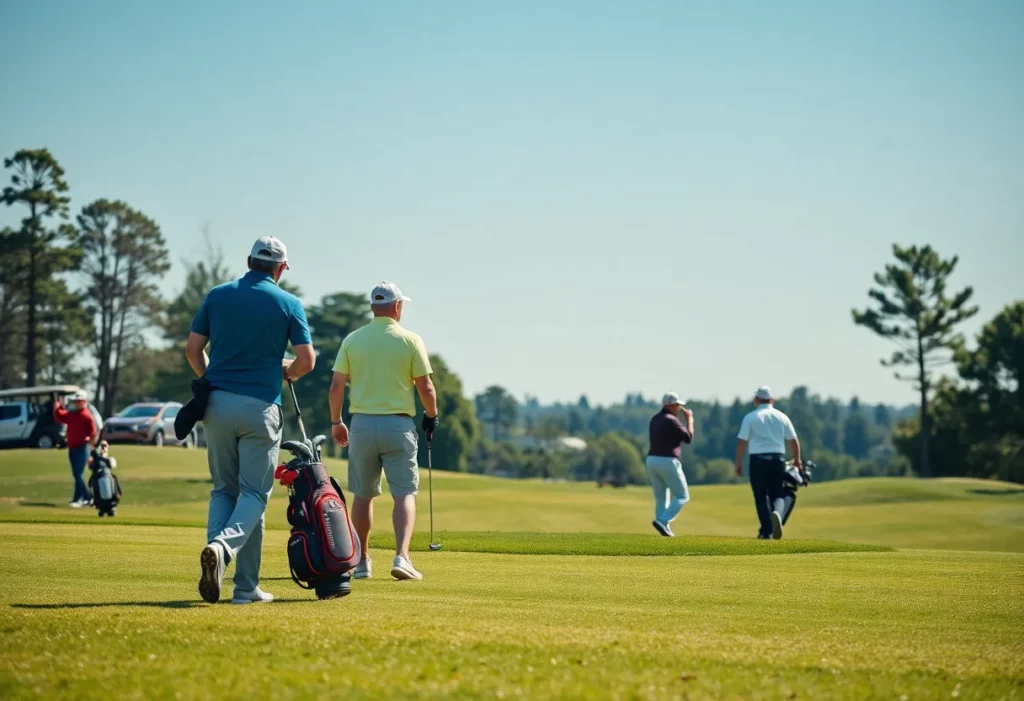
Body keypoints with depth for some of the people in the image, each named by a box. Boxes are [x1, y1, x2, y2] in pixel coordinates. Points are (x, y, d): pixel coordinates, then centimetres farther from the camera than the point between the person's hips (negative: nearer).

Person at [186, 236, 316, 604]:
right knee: (254, 493, 0)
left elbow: (192, 349, 6)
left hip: (218, 404, 3)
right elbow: (306, 360, -4)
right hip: (260, 406, -3)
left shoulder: (218, 295, 7)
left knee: (223, 489, 14)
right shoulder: (288, 303, 0)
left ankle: (215, 546, -10)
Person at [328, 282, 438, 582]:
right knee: (405, 494, 0)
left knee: (363, 495, 13)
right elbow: (425, 388, -3)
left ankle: (361, 561, 18)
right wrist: (432, 415, 15)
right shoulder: (410, 340, -4)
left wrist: (336, 422, 14)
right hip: (398, 423, -2)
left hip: (362, 424, 2)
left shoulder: (352, 340, 2)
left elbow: (336, 387, 1)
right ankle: (401, 556, -17)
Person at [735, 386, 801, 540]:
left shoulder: (751, 417, 0)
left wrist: (738, 463, 1)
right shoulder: (782, 417, 8)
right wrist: (797, 460, 25)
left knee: (761, 496, 6)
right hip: (778, 458, 2)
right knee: (777, 493, 10)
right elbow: (794, 440, 11)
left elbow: (742, 441, -6)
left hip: (758, 459, -2)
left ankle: (767, 531, 3)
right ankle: (777, 514, -22)